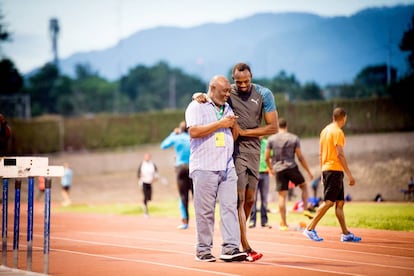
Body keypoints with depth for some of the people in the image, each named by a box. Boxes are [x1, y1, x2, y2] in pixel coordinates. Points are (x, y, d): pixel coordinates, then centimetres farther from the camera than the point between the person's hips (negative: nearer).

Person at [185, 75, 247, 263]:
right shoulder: (197, 107, 1)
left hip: (227, 167, 6)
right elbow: (194, 131, -13)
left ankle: (230, 248, -7)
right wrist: (220, 124, -10)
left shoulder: (227, 109, 21)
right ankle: (203, 249, 3)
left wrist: (233, 125, 4)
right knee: (205, 210, -4)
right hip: (204, 167, -6)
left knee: (230, 207, -4)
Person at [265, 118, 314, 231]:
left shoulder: (271, 139, 4)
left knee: (282, 196, 3)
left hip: (279, 170, 1)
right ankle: (305, 209, 8)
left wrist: (271, 168, 25)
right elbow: (300, 157, -1)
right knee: (304, 185, 23)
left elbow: (266, 157, 6)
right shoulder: (294, 138, 1)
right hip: (292, 167, -1)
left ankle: (283, 223, 2)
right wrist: (308, 171, 7)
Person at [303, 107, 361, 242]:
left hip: (326, 169, 9)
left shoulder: (325, 130, 15)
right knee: (328, 202, -9)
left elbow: (320, 154, 18)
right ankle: (310, 228, -10)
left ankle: (346, 233, 9)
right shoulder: (337, 131, -11)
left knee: (340, 202, 9)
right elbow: (340, 154, -16)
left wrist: (322, 172, 22)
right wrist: (349, 174, -15)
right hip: (335, 170, -9)